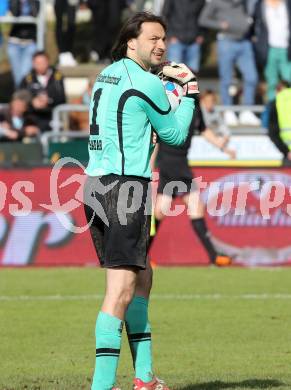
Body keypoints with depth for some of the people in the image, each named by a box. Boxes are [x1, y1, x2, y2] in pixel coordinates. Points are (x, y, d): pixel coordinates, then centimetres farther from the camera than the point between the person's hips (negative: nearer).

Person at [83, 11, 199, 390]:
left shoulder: (106, 75, 15)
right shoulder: (146, 84, -10)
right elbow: (175, 134, 3)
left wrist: (164, 77, 31)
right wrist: (189, 89, 14)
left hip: (95, 185, 10)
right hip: (126, 187, -10)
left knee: (141, 277, 19)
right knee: (121, 289, -12)